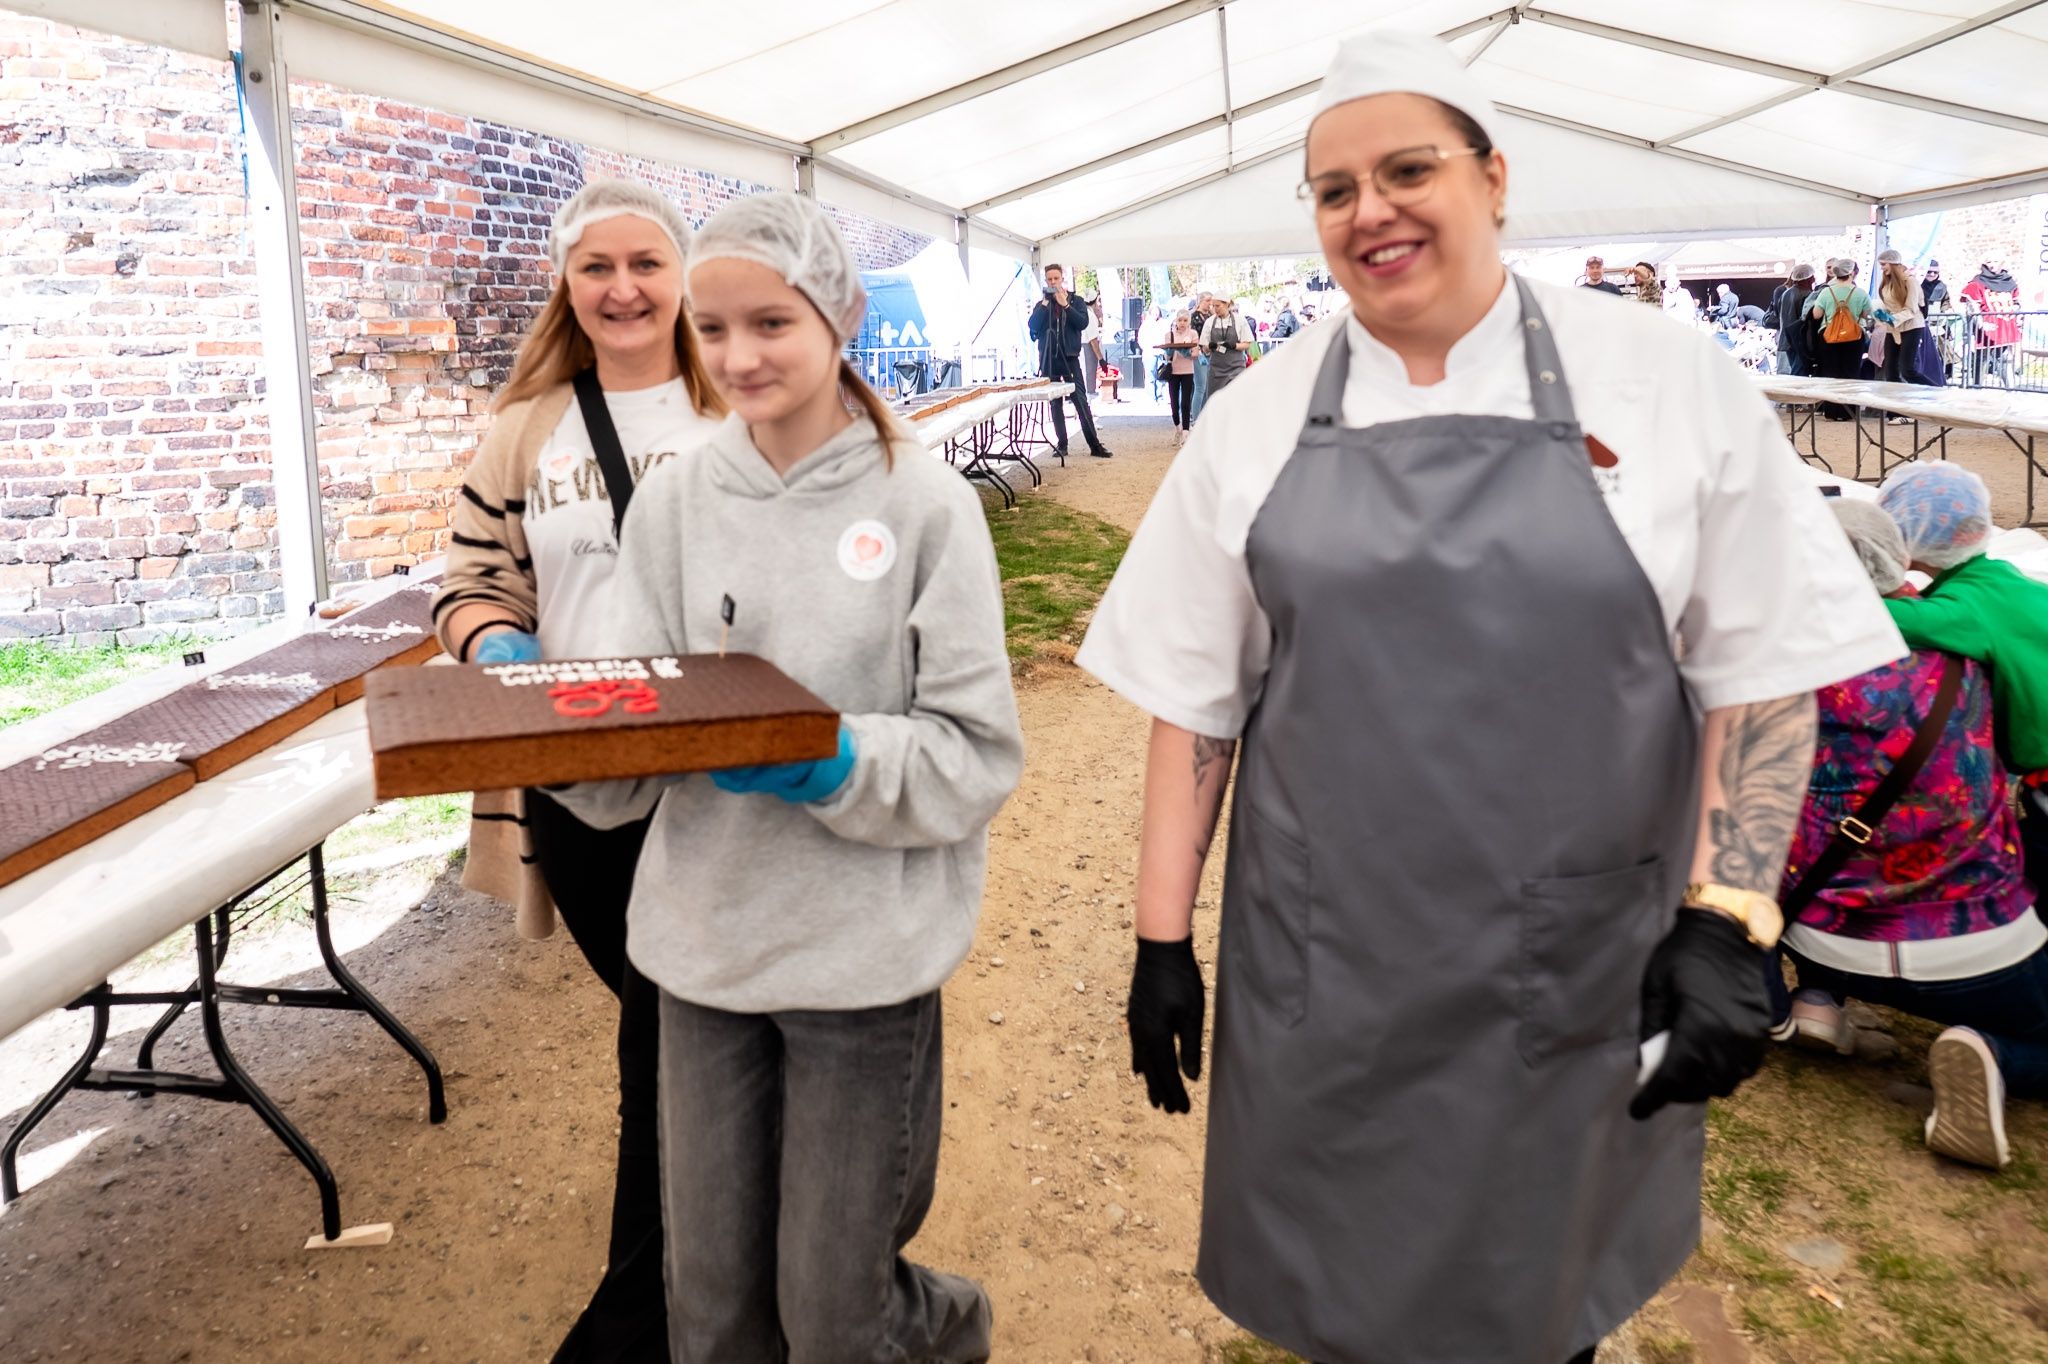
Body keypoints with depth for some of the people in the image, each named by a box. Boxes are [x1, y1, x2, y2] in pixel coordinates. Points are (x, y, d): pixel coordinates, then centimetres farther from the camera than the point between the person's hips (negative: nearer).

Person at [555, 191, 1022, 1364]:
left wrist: (835, 764, -25)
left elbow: (977, 754, -9)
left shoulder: (925, 504, -8)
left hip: (866, 954, -3)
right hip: (704, 947, 4)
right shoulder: (676, 501, 2)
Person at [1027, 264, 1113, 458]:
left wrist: (1065, 305, -12)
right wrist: (1045, 303, -9)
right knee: (1055, 403, 3)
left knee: (1081, 400, -7)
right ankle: (1061, 444, 7)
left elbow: (1083, 323, -9)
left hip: (1070, 357, -2)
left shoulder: (1076, 301, 8)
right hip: (1048, 359, 2)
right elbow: (1032, 326, -5)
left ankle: (1094, 444, -7)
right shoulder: (1041, 305, 11)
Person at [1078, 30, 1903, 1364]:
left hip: (1583, 978, -1)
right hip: (1324, 977, 2)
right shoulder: (1259, 417, 1)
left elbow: (1763, 667, -2)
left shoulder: (1670, 383, -5)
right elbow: (1195, 692, 3)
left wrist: (1729, 924, -10)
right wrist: (1162, 937, 1)